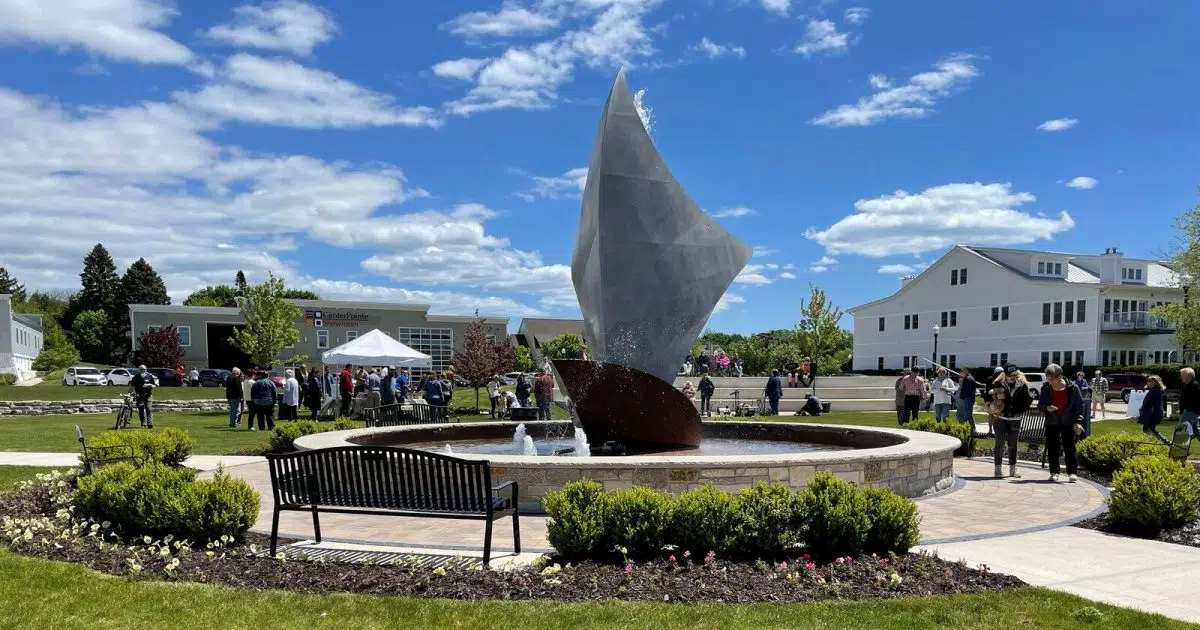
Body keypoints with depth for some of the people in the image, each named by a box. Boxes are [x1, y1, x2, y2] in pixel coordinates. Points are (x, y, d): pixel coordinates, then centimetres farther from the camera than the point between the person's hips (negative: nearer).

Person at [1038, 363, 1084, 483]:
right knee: (1052, 448, 3)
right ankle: (1054, 472, 12)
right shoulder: (1046, 388, -5)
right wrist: (1046, 408, -19)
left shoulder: (1072, 388, -10)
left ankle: (1071, 472, 7)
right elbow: (1040, 405, 4)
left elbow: (1080, 405, -4)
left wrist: (1078, 421, -12)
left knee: (1069, 447, -1)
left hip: (1068, 423, -2)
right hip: (1051, 423, 2)